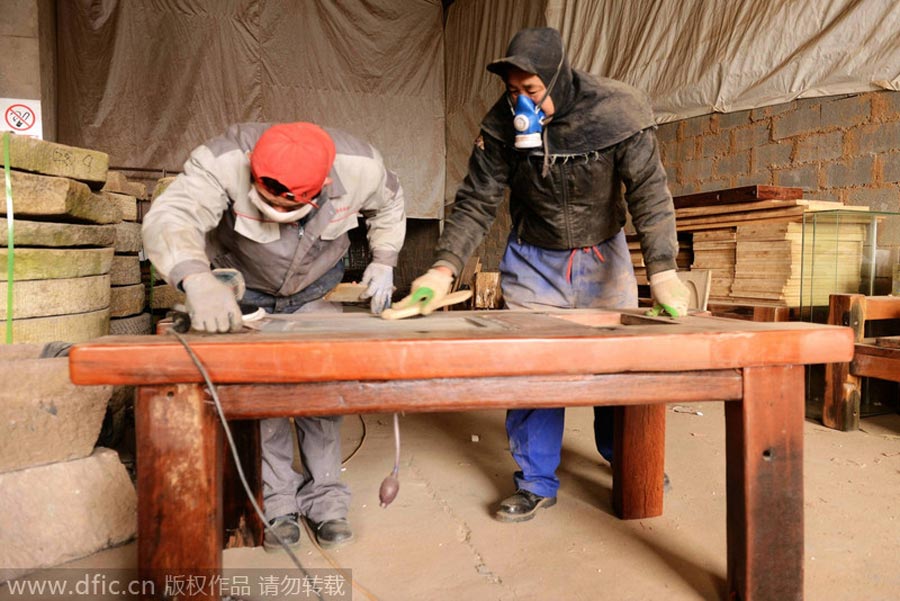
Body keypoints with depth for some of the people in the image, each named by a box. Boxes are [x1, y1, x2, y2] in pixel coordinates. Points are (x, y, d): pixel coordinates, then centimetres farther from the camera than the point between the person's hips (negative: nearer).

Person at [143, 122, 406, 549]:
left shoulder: (359, 167, -27)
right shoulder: (224, 161, -37)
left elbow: (389, 203, -4)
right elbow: (169, 218, -51)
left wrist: (383, 262, -12)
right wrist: (197, 280, -70)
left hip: (316, 288, 2)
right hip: (243, 288, -1)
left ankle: (326, 501, 12)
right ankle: (278, 504, 10)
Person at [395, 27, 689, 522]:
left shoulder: (617, 110, -19)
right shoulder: (502, 125, -16)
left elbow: (649, 192, -20)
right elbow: (475, 202, -15)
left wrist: (662, 270, -31)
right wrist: (445, 267, -28)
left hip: (603, 255, 1)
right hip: (533, 259, 0)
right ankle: (536, 482, 13)